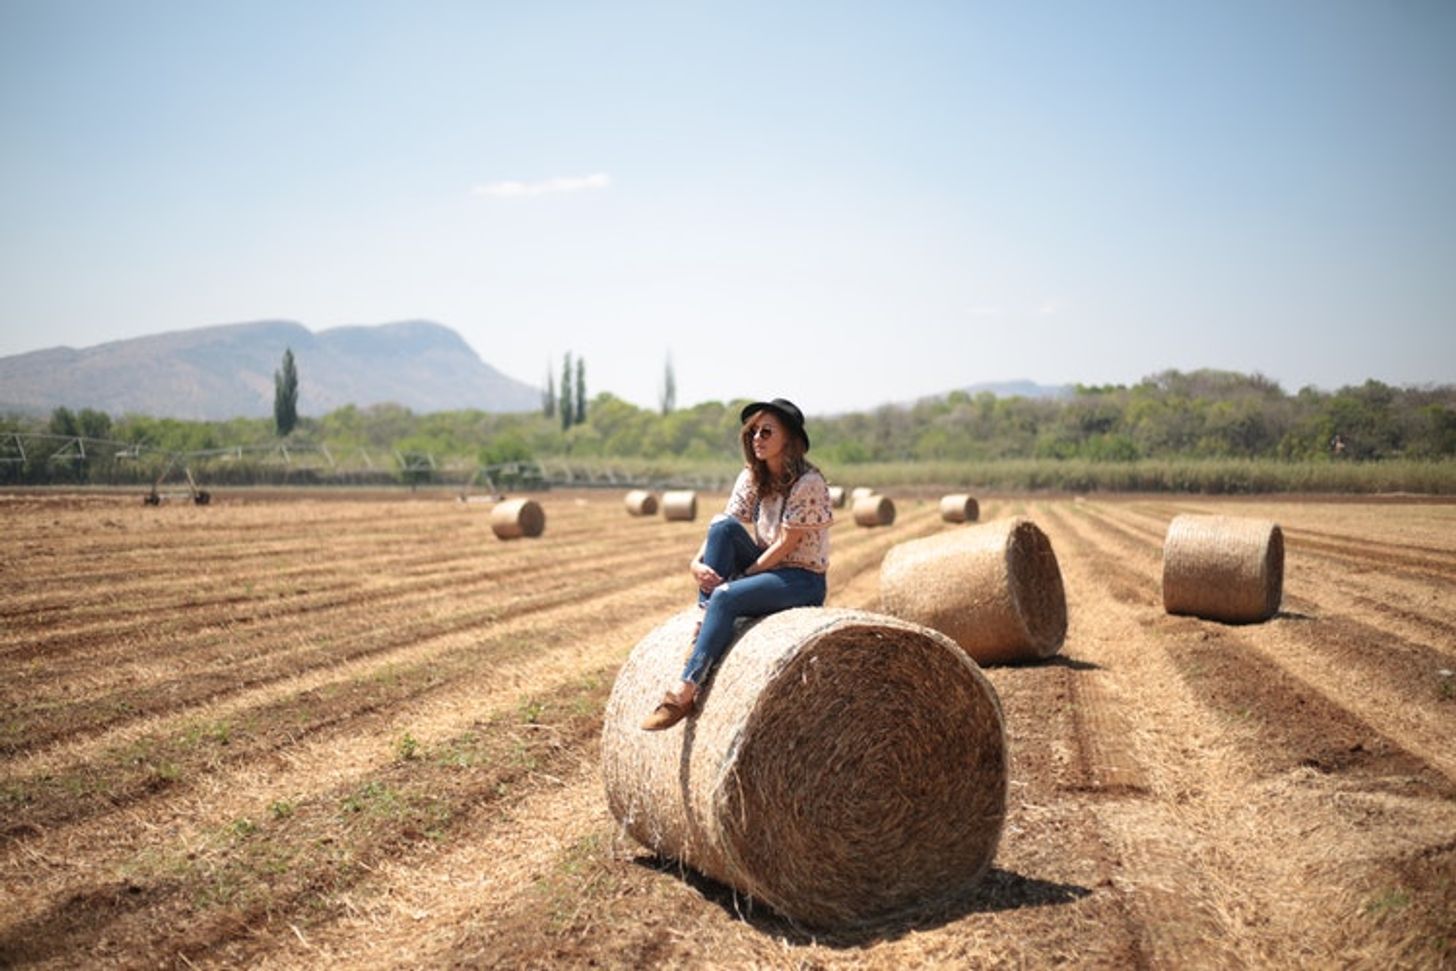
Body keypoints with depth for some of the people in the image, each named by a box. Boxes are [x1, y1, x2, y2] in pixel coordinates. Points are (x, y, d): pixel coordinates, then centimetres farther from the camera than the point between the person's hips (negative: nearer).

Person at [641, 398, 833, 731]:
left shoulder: (808, 482, -17)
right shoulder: (751, 476, 4)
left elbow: (785, 545, -19)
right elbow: (722, 532, -2)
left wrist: (740, 577, -17)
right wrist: (697, 562, -20)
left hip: (803, 580, -6)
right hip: (765, 569, 6)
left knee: (725, 596, -31)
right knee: (722, 526, -20)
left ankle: (686, 691, -30)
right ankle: (703, 619, -19)